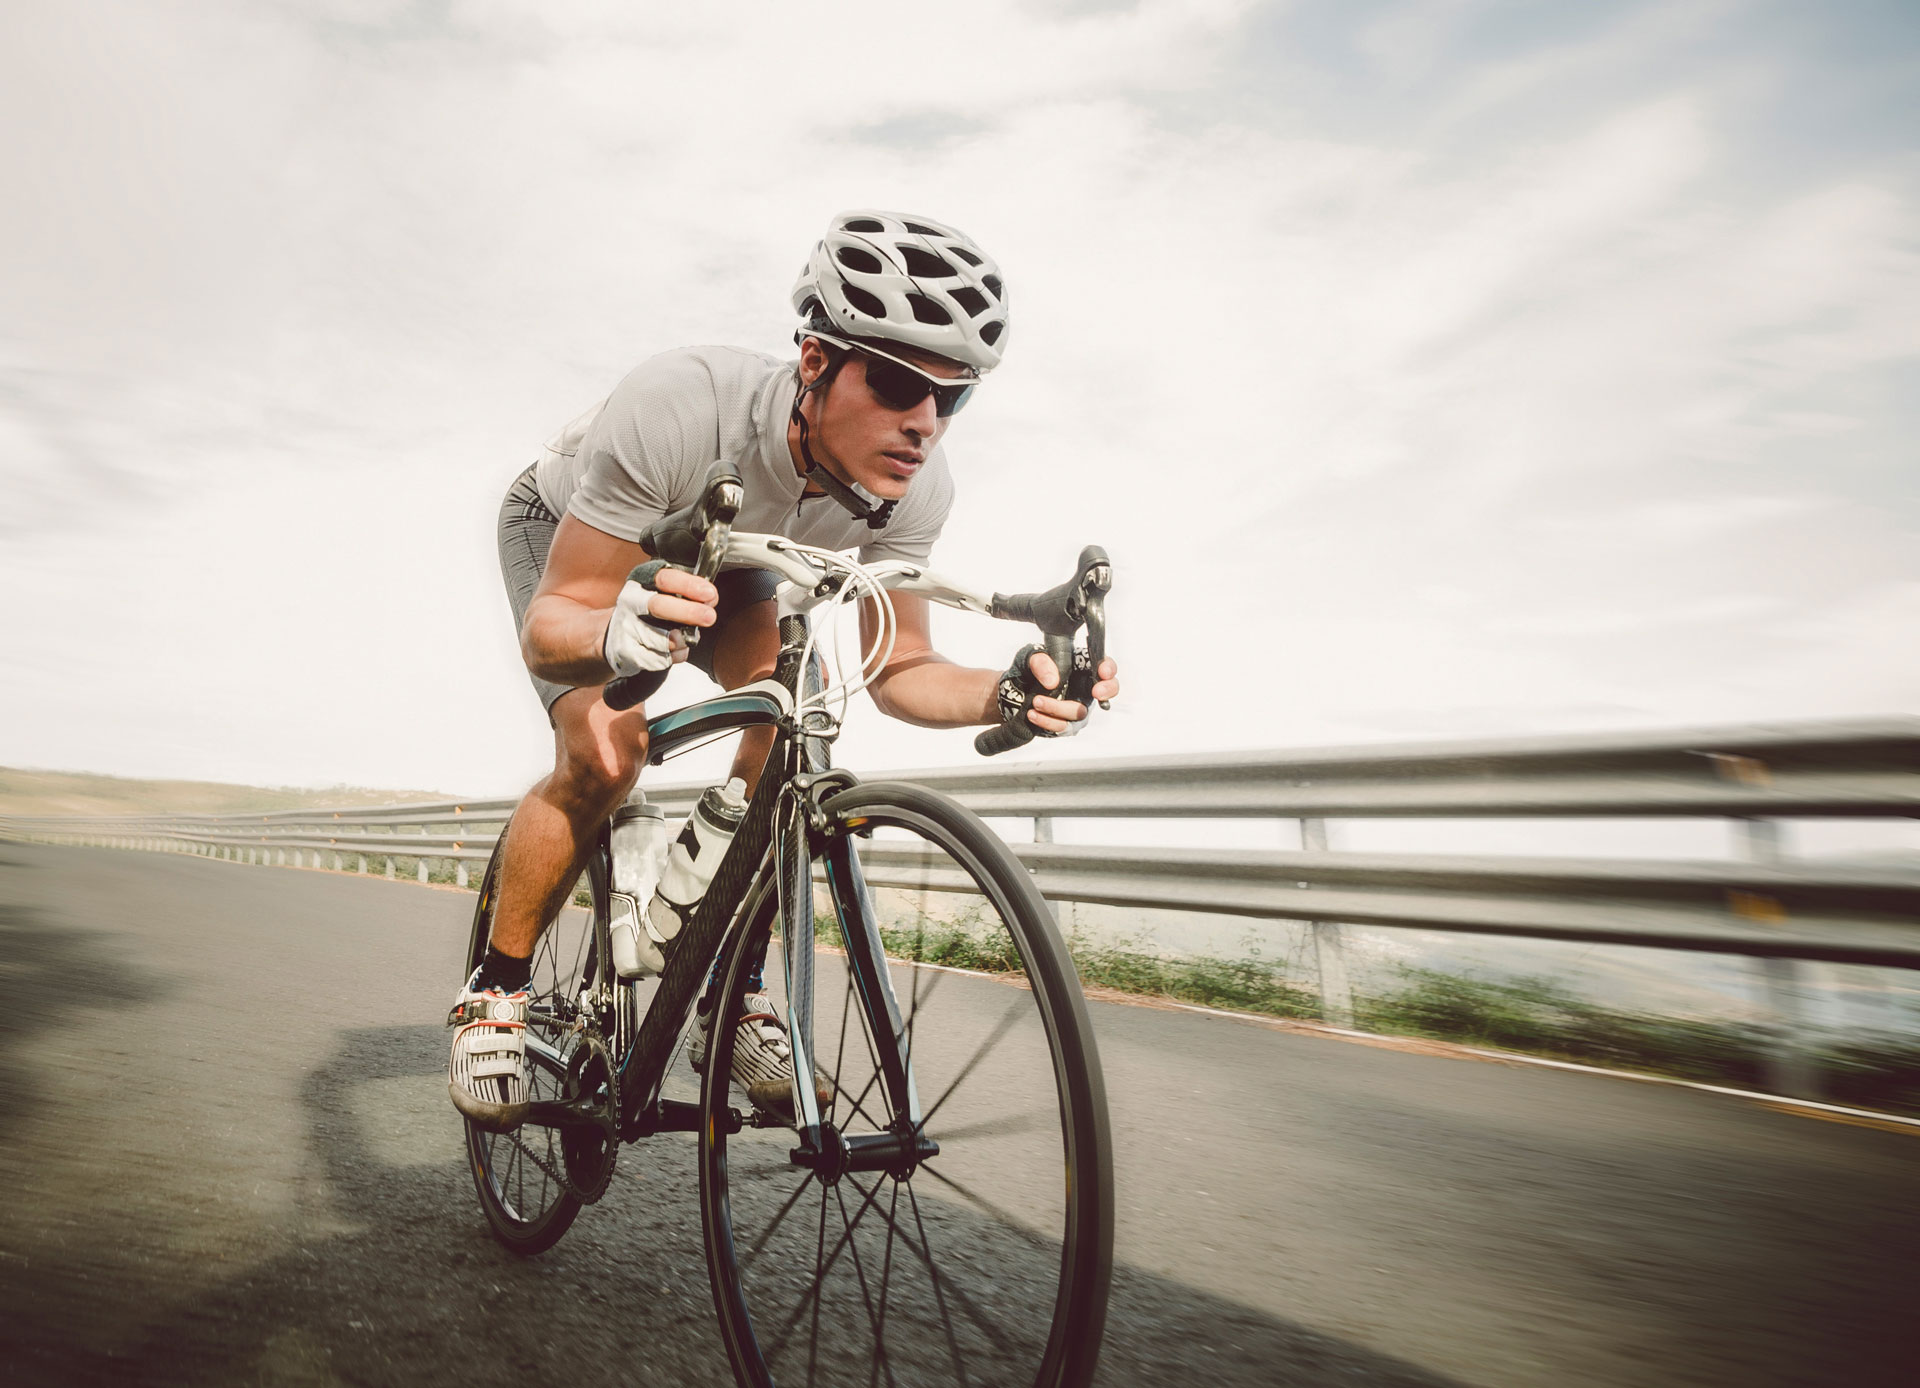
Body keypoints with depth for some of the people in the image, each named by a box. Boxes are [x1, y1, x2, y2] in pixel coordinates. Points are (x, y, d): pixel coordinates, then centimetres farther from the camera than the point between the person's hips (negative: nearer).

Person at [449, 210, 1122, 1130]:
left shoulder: (914, 485, -29)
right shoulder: (677, 408, -42)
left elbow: (897, 672, -19)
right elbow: (548, 628, -37)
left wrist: (1009, 695, -39)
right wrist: (614, 637, -61)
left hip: (708, 553, 4)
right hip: (564, 530, -3)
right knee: (605, 751, -25)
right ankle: (496, 987, 2)